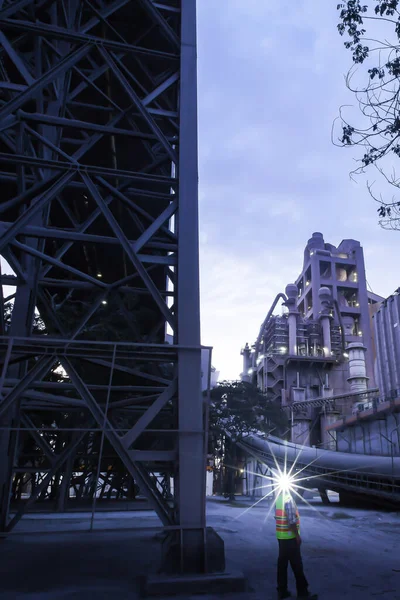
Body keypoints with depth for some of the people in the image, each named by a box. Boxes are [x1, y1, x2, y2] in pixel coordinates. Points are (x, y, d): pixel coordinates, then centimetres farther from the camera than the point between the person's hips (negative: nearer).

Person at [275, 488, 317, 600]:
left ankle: (282, 590, 18)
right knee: (296, 564, 1)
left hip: (281, 536, 8)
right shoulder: (288, 499, -19)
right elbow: (291, 520, -21)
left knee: (282, 562, 12)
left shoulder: (278, 499, 7)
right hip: (290, 537, -8)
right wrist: (297, 535, -14)